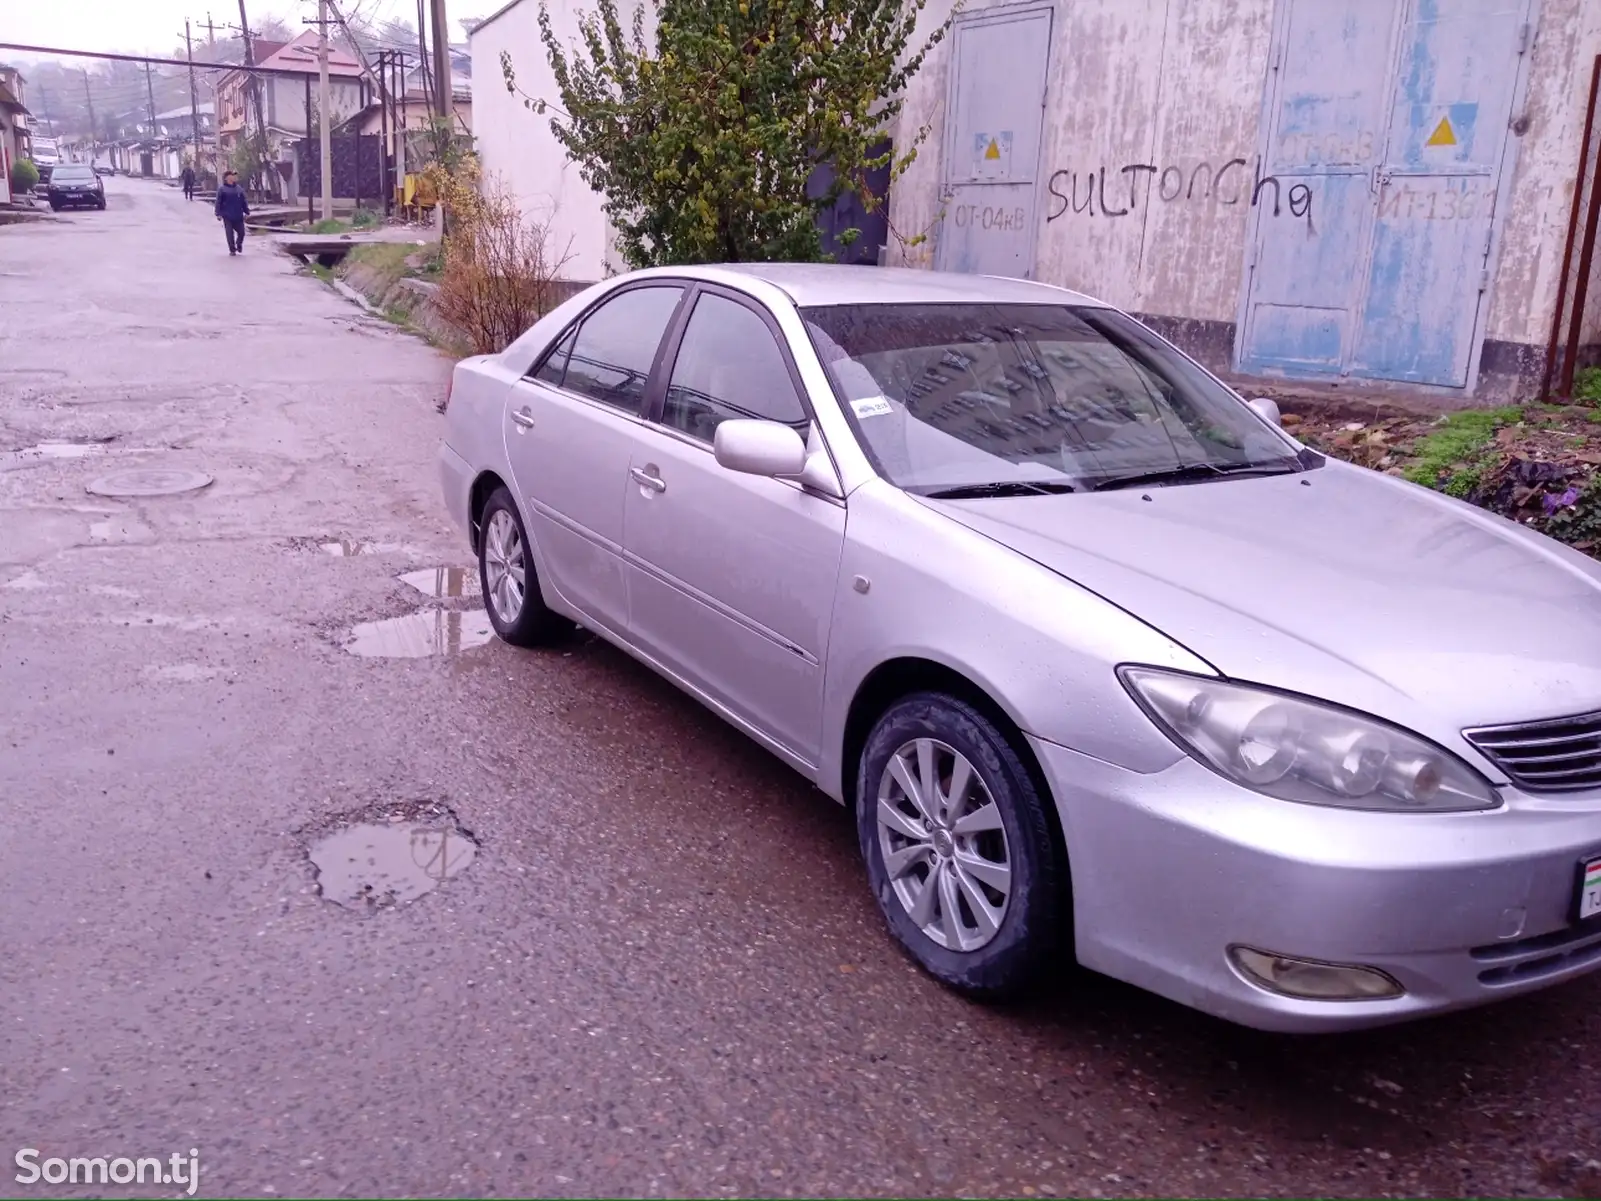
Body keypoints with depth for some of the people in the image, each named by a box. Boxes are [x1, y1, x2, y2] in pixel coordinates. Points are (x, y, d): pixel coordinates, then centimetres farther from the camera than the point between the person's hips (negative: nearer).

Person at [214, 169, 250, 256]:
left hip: (238, 216, 3)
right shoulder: (222, 189, -3)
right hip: (227, 217, -3)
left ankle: (239, 244, 34)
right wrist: (218, 214, -8)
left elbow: (244, 201, 10)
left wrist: (247, 212, 5)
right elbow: (218, 202, -3)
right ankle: (232, 250, 12)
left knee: (241, 232, 5)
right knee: (230, 234, -1)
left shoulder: (239, 189, 7)